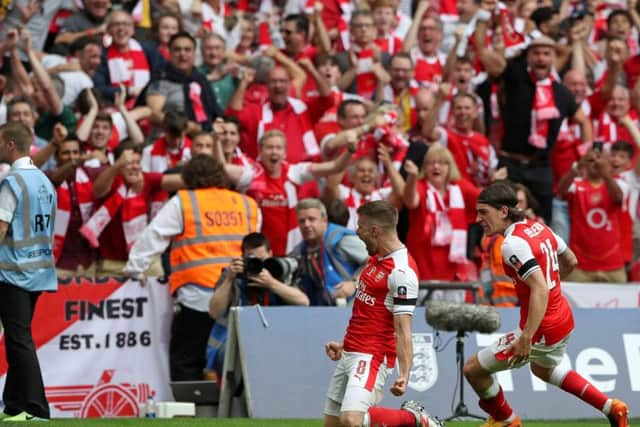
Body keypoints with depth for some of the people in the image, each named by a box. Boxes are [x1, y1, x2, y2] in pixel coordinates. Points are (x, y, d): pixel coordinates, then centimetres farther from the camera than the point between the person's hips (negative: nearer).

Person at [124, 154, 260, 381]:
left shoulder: (183, 202, 1)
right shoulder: (249, 205, 12)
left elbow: (153, 237, 3)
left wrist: (135, 269, 14)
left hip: (198, 296, -4)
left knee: (185, 363, 1)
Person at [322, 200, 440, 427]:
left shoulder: (401, 271, -18)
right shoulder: (376, 259, 13)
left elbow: (403, 328, -22)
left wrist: (404, 374, -29)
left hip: (371, 356, -10)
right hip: (350, 355, 10)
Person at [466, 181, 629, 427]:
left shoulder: (513, 244, -24)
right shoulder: (539, 228, 3)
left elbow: (540, 289, -32)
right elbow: (571, 261, 17)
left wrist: (526, 337, -35)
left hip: (541, 330, -10)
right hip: (564, 318, 10)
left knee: (473, 369, 3)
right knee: (542, 368, 38)